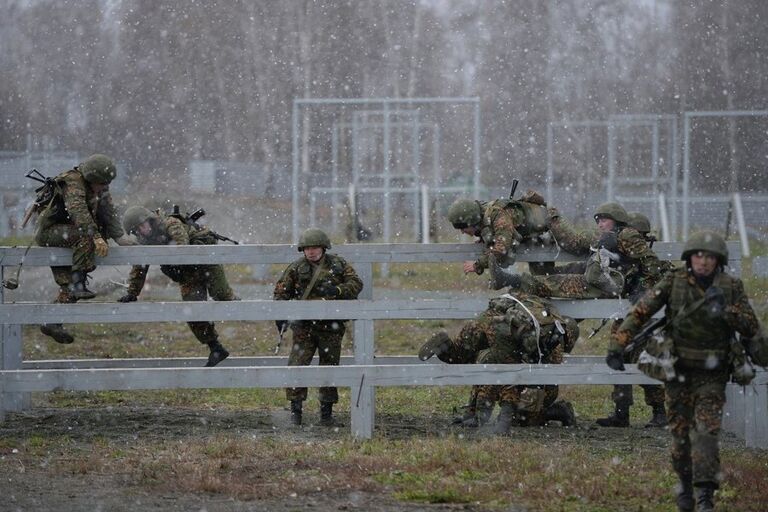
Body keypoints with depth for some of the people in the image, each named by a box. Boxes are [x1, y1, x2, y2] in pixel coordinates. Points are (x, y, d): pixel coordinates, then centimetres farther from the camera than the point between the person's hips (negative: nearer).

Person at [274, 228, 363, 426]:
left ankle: (326, 411, 16)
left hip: (331, 327, 1)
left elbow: (356, 284, -1)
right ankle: (295, 409, 0)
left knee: (330, 367, 6)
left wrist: (337, 290, -19)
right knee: (296, 366, -8)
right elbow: (281, 291, 7)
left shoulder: (338, 265, 4)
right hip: (304, 327, -1)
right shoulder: (297, 268, 3)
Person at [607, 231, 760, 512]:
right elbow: (639, 313, -10)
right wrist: (617, 345, -20)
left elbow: (752, 328, -5)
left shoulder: (731, 287, -4)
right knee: (680, 433, 7)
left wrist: (726, 311, -22)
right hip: (678, 372, 1)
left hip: (712, 375, -1)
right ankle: (685, 483, 30)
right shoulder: (673, 282, -8)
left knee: (706, 430, -14)